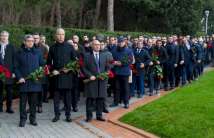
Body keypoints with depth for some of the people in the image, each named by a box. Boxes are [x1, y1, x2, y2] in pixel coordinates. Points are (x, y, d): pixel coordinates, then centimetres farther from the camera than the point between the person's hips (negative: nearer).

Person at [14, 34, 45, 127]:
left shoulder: (37, 52, 9)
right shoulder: (19, 53, 4)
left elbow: (42, 64, 11)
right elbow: (16, 67, 3)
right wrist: (19, 77, -9)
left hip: (35, 81, 1)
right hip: (23, 81, -1)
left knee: (33, 101, 6)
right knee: (23, 101, 2)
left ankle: (33, 118, 16)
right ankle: (23, 119, 10)